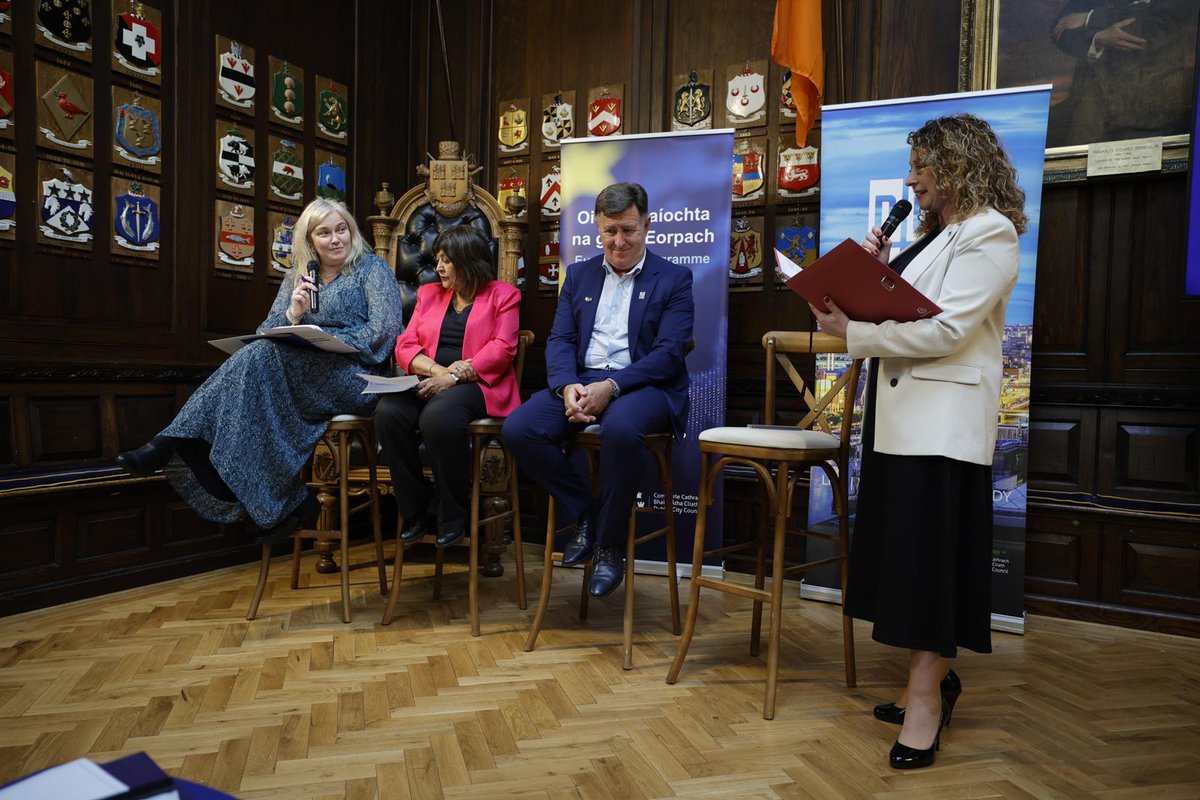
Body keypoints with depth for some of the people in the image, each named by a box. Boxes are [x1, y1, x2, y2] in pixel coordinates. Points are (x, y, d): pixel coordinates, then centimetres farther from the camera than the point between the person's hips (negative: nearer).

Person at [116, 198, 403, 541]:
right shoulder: (297, 279, 20)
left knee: (262, 356, -28)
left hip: (357, 379, -6)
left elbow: (384, 330, -8)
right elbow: (266, 333, 11)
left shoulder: (372, 268, 5)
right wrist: (292, 315, -10)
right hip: (303, 375, 6)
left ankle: (174, 443, -27)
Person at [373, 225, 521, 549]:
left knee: (439, 416, -37)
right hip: (428, 382, 5)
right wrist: (438, 369, -9)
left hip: (476, 385, -5)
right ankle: (416, 511, -11)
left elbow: (501, 349, -5)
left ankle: (452, 515, -16)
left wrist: (452, 378, -15)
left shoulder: (503, 295, 9)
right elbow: (405, 345, 12)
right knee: (388, 412, -27)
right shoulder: (428, 294, 23)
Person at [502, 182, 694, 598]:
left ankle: (610, 546, -16)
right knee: (517, 429, -22)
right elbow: (560, 340, 9)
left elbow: (670, 352, -7)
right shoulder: (579, 275, 18)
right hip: (581, 380, 4)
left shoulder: (674, 279, 5)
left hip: (643, 386, -4)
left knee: (620, 428, -39)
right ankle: (586, 513, -1)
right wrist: (567, 386, -14)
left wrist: (611, 386, -20)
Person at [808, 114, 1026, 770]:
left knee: (929, 551, -6)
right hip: (901, 412, 9)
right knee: (901, 544, 10)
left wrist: (851, 331, -19)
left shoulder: (989, 232, -8)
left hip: (942, 418, -9)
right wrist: (876, 272, 4)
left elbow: (946, 328, -19)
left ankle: (926, 697, 3)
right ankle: (932, 679, 22)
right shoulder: (935, 234, 21)